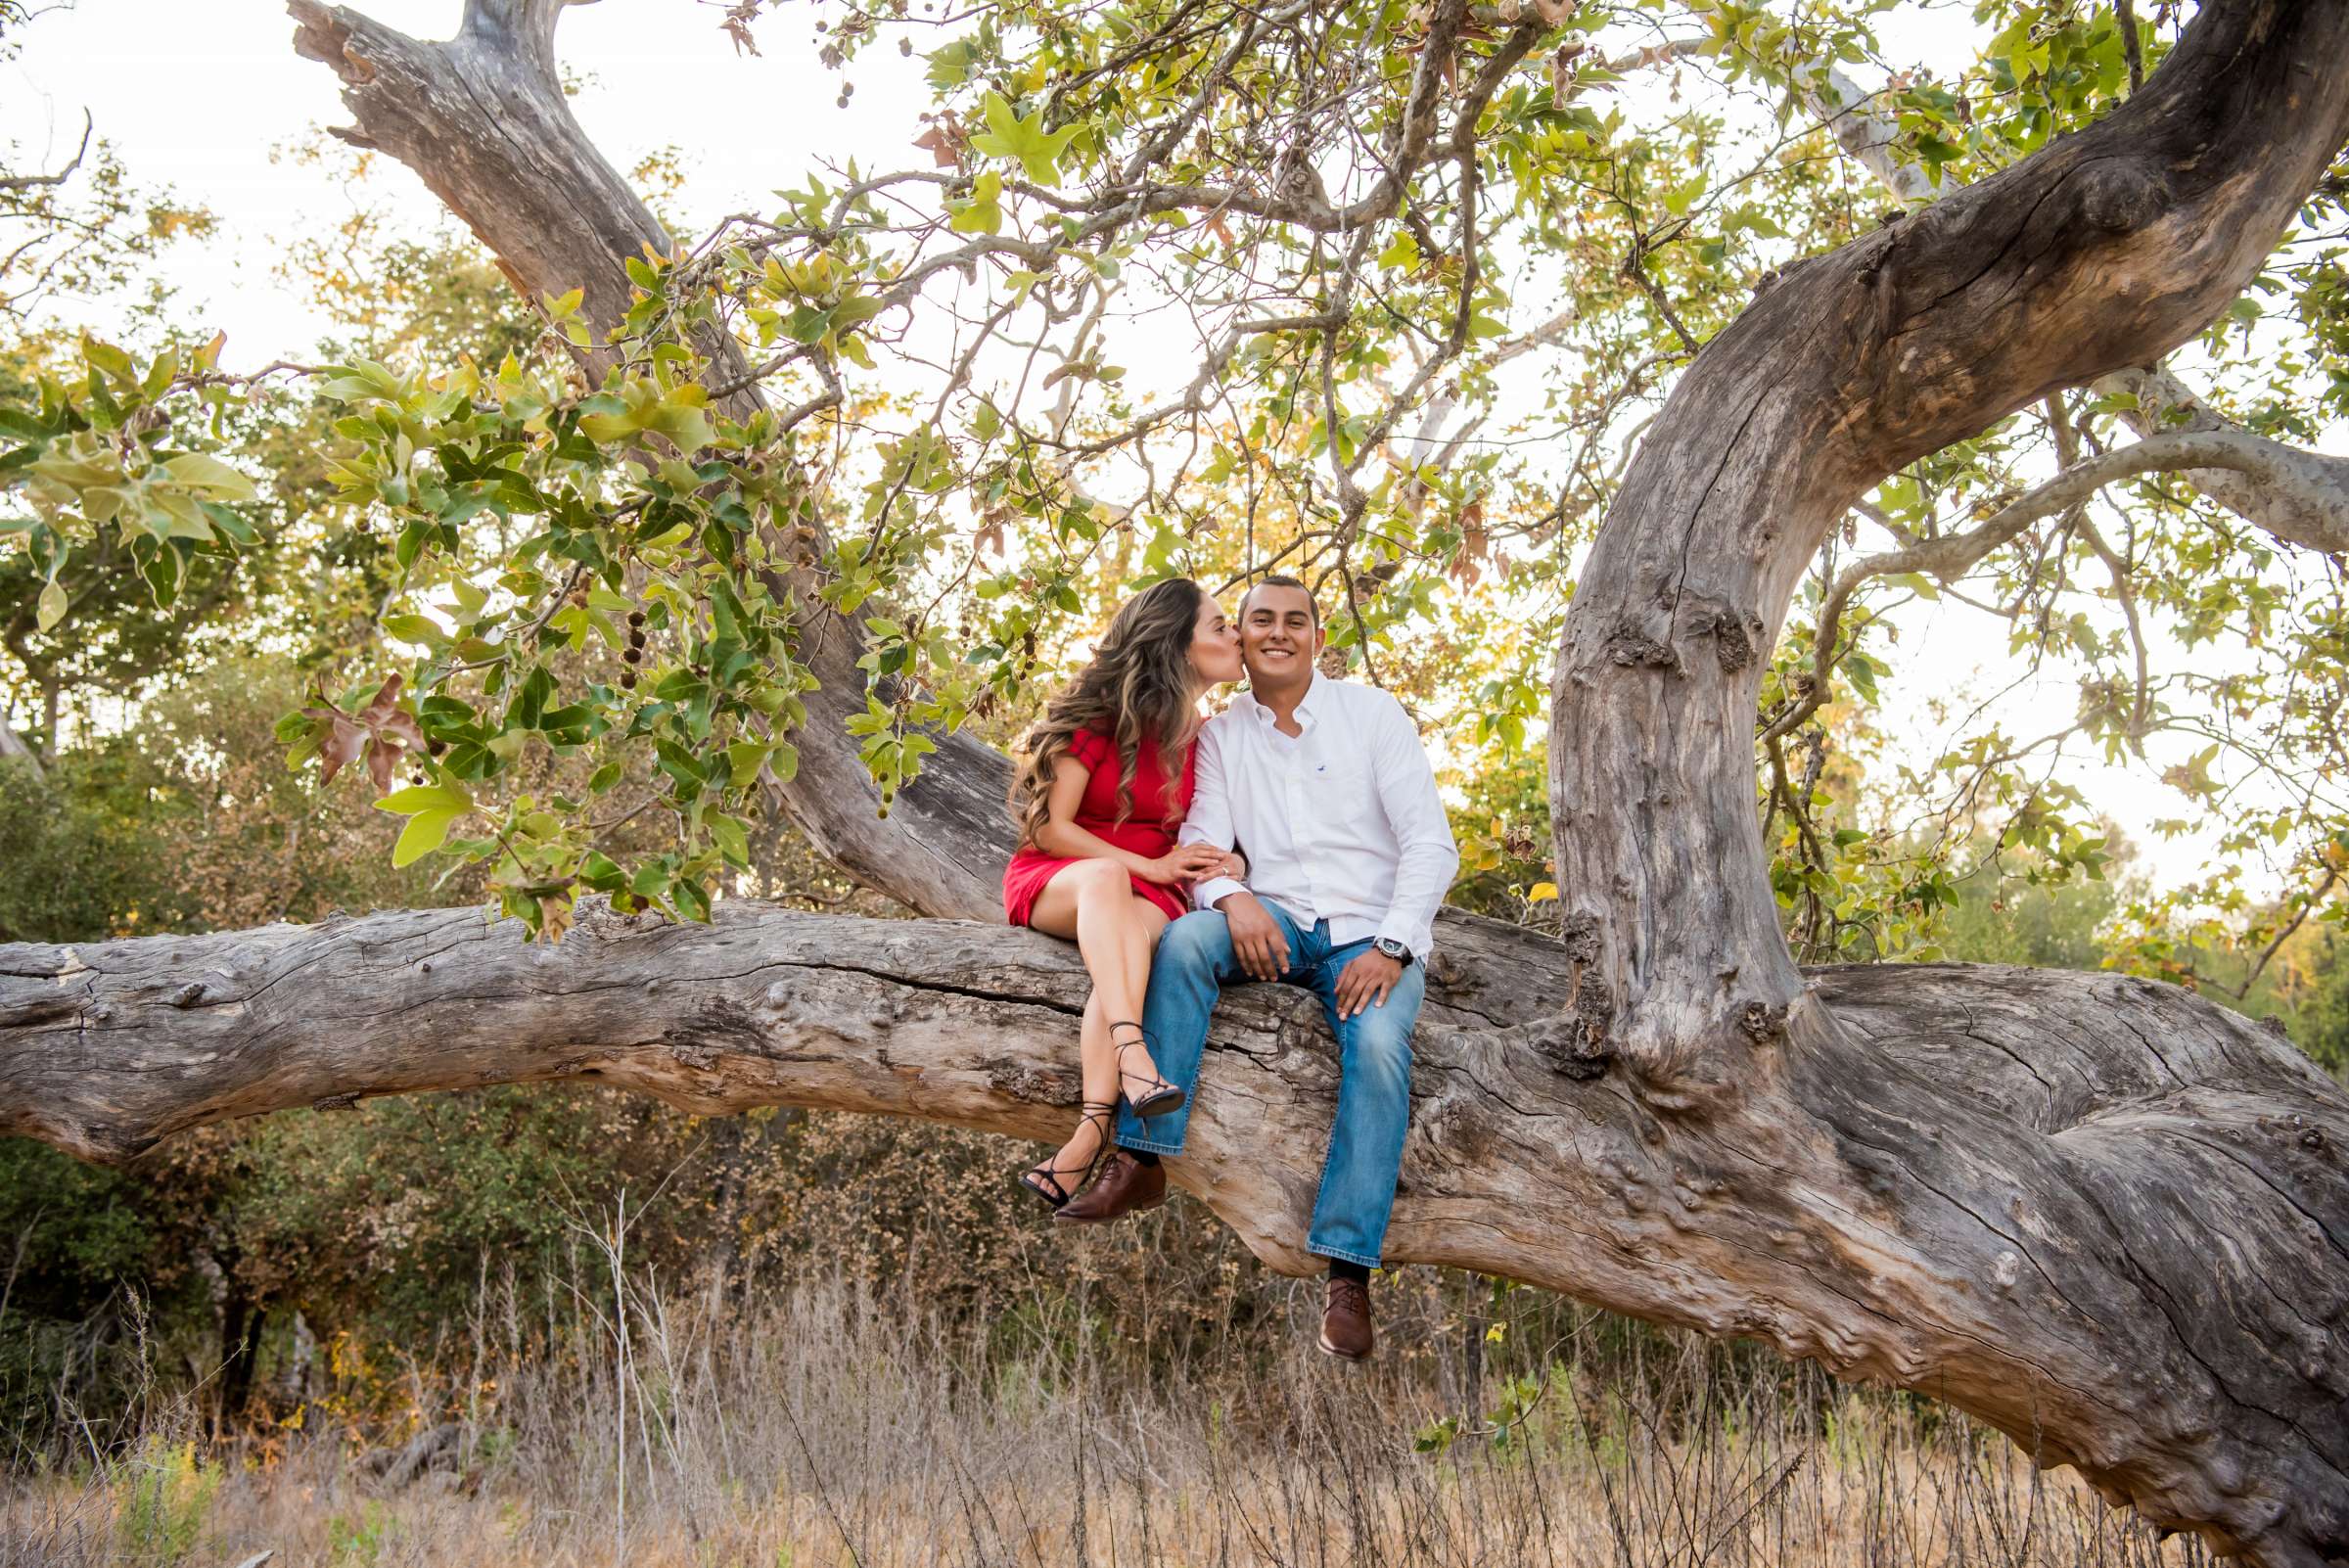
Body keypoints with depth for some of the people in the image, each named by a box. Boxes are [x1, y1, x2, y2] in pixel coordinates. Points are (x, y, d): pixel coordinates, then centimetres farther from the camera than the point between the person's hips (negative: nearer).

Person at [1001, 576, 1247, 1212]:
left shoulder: (1208, 740, 9)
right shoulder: (1097, 718, -6)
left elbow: (1218, 831, 17)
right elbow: (1051, 829, -9)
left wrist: (1228, 862, -8)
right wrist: (1148, 866, -15)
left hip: (1146, 897, 2)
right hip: (1055, 883, -2)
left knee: (1133, 935, -37)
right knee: (1105, 875, -40)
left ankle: (1090, 1135, -54)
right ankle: (1134, 1060, -58)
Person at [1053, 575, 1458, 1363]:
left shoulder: (1373, 714, 2)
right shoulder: (1221, 735, 10)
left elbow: (1431, 843, -3)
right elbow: (1202, 837, 0)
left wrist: (1391, 949, -16)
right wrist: (1233, 897, -24)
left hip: (1374, 934, -2)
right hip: (1277, 923, 2)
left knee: (1379, 1048, -31)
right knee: (1185, 939, -29)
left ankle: (1348, 1273, -32)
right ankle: (1141, 1160, -31)